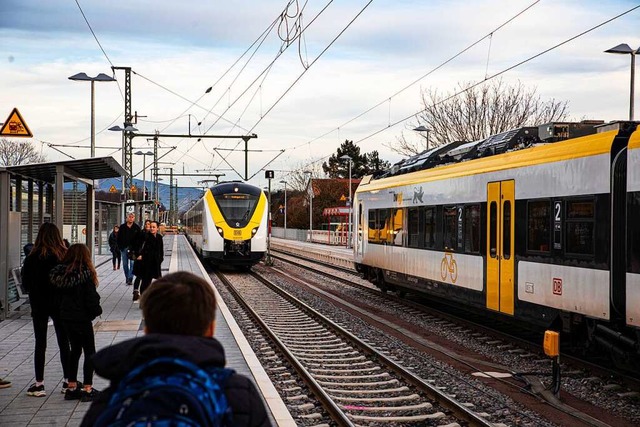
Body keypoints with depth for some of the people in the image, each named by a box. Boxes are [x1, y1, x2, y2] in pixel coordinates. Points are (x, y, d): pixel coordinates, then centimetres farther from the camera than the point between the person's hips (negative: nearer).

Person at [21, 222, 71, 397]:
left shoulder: (32, 257, -11)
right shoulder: (65, 255, -10)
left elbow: (25, 282, -3)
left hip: (39, 304, -1)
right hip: (60, 304, 1)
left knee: (40, 344, 7)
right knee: (64, 343, 11)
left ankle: (39, 384, 8)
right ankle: (68, 381, 15)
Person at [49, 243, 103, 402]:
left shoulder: (59, 273, 0)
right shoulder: (85, 274, -18)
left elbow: (58, 296, 6)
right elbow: (91, 298, -16)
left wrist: (64, 309, 14)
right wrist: (97, 310, 1)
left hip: (66, 317, 6)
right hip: (82, 318, -6)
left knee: (75, 350, 18)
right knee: (89, 352, 5)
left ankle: (72, 387, 21)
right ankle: (88, 389, 4)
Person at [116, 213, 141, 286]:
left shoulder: (137, 227, 2)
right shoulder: (122, 227, 6)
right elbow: (119, 237, 8)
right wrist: (120, 246, -1)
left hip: (133, 248, -2)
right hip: (124, 248, 2)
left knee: (132, 263, -9)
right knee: (125, 264, 8)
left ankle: (130, 278, -11)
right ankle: (127, 278, 18)